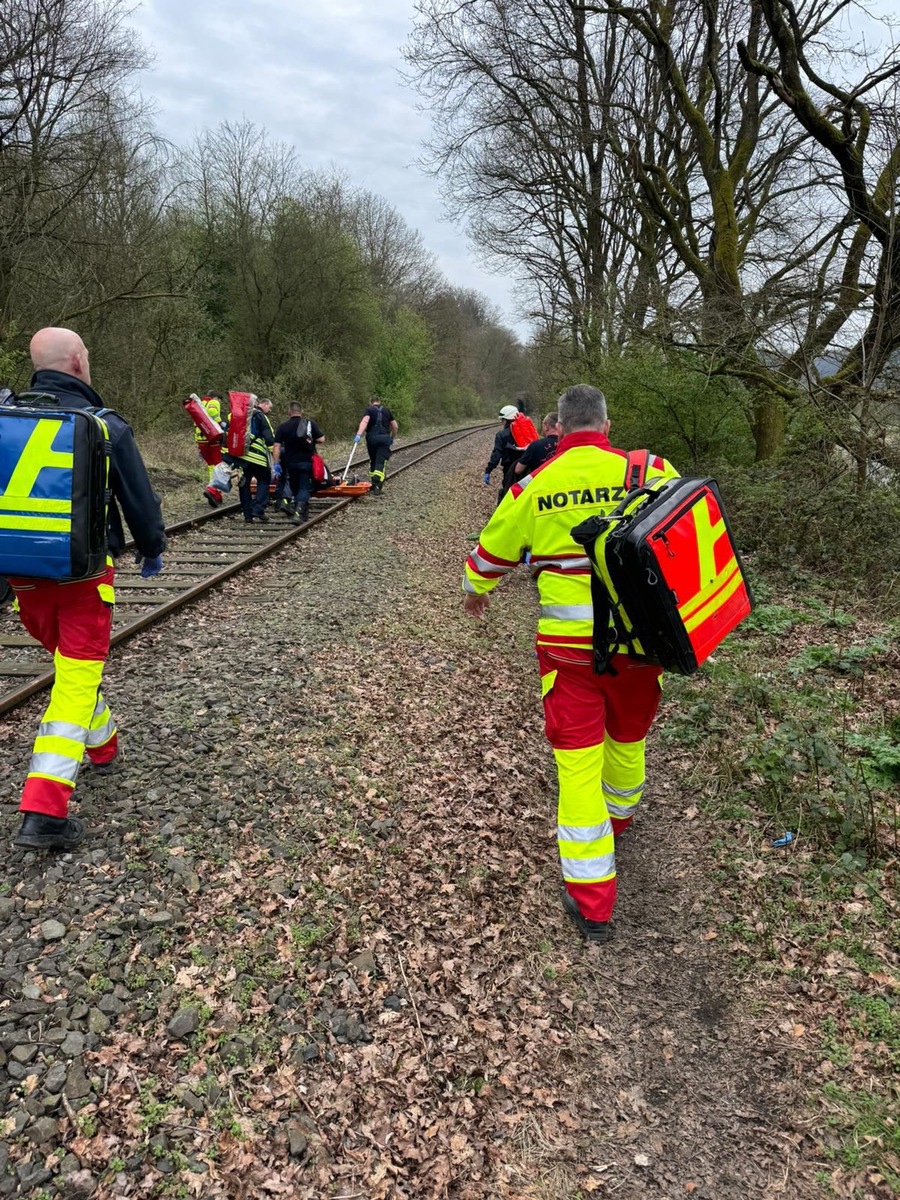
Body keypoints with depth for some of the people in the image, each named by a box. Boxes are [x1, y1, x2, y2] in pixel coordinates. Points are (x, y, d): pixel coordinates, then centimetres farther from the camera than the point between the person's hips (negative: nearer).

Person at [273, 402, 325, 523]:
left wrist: (276, 463, -3)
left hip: (290, 462, 1)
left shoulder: (282, 426, -1)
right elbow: (321, 439, -4)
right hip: (307, 461, -1)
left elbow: (277, 446, -7)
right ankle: (299, 512, -15)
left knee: (295, 487, 19)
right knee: (304, 487, -1)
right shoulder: (310, 423, -2)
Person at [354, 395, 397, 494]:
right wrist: (392, 438, 31)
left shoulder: (369, 410, 8)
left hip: (371, 437, 0)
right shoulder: (387, 410, 18)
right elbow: (395, 426, 17)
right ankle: (378, 485, -22)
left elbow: (364, 421, -13)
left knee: (372, 461, 18)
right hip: (384, 438, 0)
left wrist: (359, 434, -23)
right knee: (381, 463, -5)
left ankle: (372, 482, 25)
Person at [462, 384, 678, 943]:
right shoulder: (651, 472, -4)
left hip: (569, 646, -2)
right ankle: (618, 818, 54)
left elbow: (491, 554, 10)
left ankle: (593, 902, 8)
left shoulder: (532, 488, -3)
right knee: (628, 739, 25)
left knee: (579, 760, 4)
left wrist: (476, 591, 31)